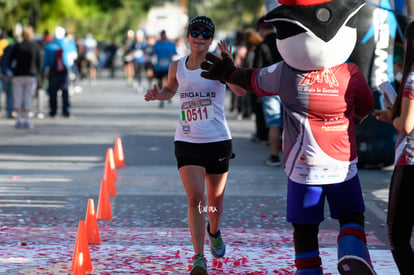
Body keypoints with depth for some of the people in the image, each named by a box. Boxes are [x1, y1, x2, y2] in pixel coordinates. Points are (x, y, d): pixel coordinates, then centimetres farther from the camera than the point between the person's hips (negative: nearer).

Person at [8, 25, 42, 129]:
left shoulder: (17, 46, 0)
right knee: (28, 99, 3)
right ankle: (26, 120, 0)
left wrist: (14, 70, 13)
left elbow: (10, 62, -1)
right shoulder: (36, 47, -1)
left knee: (18, 98, 4)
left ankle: (18, 120, 1)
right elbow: (39, 62, 0)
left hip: (18, 76, 0)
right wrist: (37, 74, 11)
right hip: (31, 75, 0)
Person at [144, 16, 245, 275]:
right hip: (187, 141, 1)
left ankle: (214, 231, 47)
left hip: (218, 140, -1)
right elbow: (171, 90, 24)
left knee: (215, 199, 13)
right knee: (195, 198, -14)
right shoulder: (177, 67, 3)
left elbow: (240, 90, -25)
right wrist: (158, 94, 1)